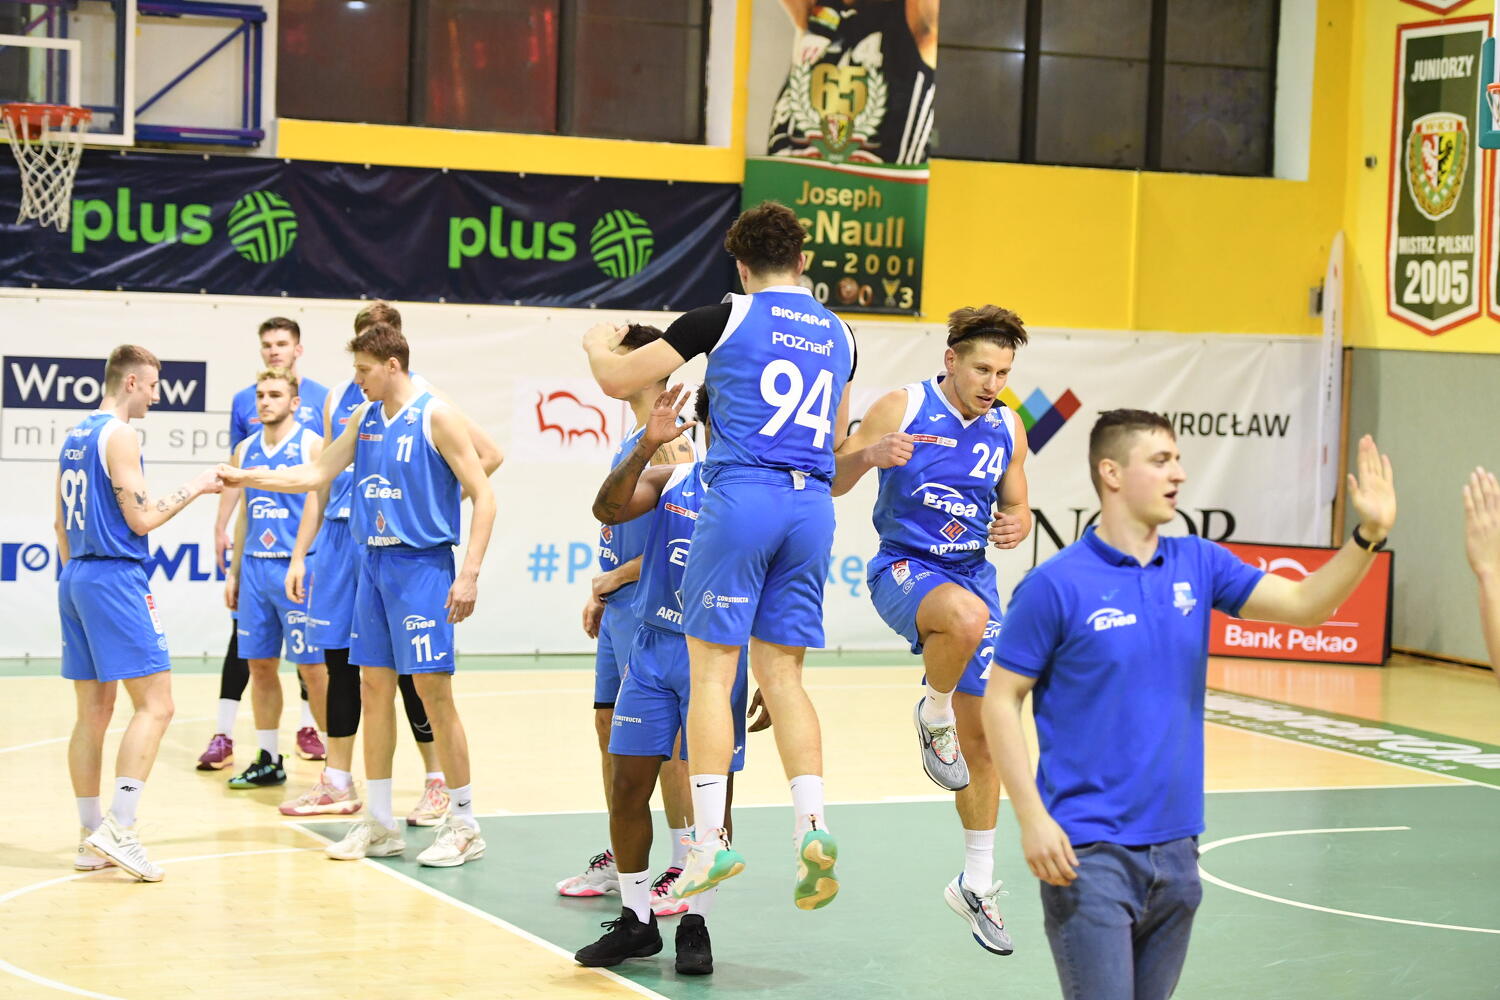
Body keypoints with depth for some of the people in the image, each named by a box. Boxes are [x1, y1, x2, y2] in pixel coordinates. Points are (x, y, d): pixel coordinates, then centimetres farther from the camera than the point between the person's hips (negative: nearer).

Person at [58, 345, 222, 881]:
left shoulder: (75, 436, 16)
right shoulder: (119, 435, -11)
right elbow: (142, 517, -14)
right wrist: (193, 489, -2)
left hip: (75, 578, 9)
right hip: (116, 580, -9)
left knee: (93, 712, 10)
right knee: (155, 703, -8)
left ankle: (92, 839, 12)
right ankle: (117, 828, -17)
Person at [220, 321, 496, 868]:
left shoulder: (435, 416, -9)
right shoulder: (365, 419, 12)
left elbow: (483, 496, -11)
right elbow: (316, 475, 19)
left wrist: (469, 575, -17)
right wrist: (244, 478, 11)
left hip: (422, 566, -7)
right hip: (374, 565, 7)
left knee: (433, 690, -6)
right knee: (375, 688, 8)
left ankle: (464, 825, 3)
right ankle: (380, 825, 17)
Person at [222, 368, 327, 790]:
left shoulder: (311, 446, -5)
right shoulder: (245, 450, 13)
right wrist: (233, 572, 15)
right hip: (255, 565, 6)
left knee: (312, 666, -3)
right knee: (260, 664, 9)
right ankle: (268, 761, 17)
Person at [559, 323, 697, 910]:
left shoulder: (669, 443, -15)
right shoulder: (631, 441, 15)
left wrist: (615, 578, -13)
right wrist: (599, 594, 18)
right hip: (619, 608, 10)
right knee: (610, 727, 14)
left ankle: (686, 869, -2)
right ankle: (619, 859, 23)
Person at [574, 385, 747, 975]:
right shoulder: (669, 479, 7)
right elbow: (608, 510, -11)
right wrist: (646, 446, -25)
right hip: (653, 645, 3)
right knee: (628, 785, 2)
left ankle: (695, 926, 14)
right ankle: (636, 920, 16)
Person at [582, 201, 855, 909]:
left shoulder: (726, 318, 0)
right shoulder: (838, 333, 16)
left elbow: (618, 380, 5)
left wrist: (597, 344, 26)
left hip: (742, 497, -5)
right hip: (813, 505, 5)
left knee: (711, 671, 0)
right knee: (782, 675, 10)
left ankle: (710, 839, -4)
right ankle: (812, 823, -6)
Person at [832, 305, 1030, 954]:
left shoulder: (1007, 429, 3)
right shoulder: (902, 408, -9)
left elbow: (1016, 507, 15)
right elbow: (832, 483, -5)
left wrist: (1016, 526, -10)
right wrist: (868, 455, -27)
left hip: (974, 576, 5)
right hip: (903, 567, -5)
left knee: (981, 736, 4)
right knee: (966, 616, -41)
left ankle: (977, 885, 18)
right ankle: (932, 715, -9)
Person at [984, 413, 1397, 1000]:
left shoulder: (1198, 565, 7)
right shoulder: (1056, 586, -9)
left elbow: (1303, 604, 4)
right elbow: (1000, 703, -6)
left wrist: (1370, 534, -12)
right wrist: (1031, 817, -14)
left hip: (1174, 845, 6)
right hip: (1089, 853, -6)